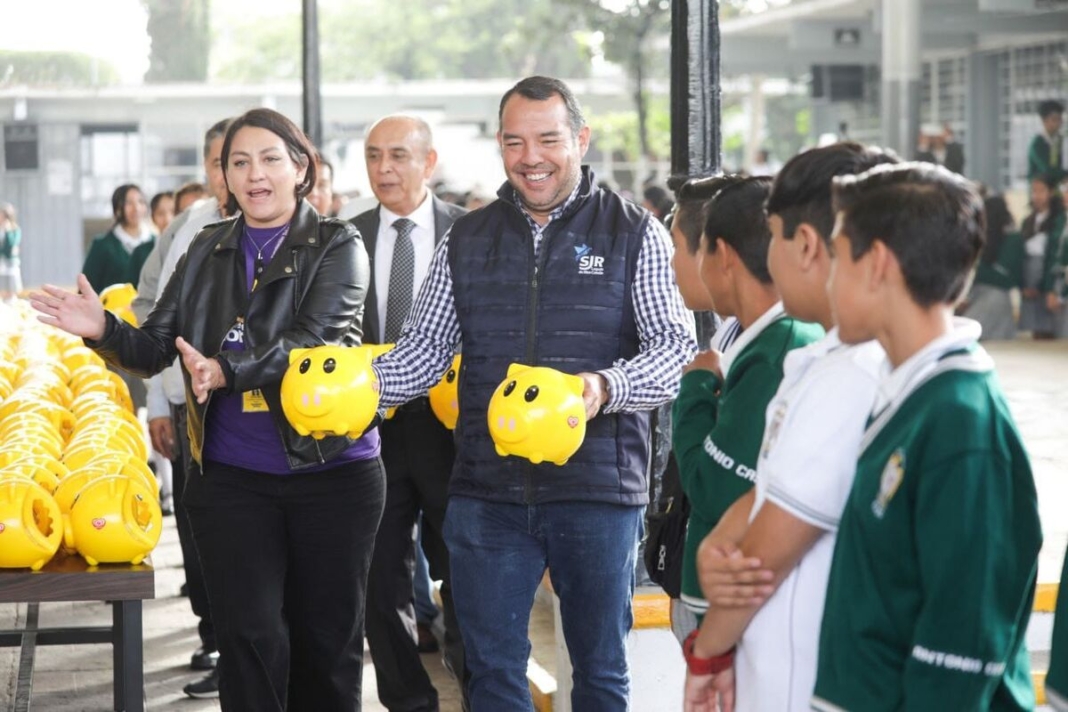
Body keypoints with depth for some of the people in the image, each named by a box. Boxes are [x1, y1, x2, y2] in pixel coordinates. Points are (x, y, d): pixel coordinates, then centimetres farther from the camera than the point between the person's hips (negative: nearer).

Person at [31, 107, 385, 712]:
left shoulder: (338, 246, -2)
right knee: (250, 635, -5)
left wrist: (227, 371, -32)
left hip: (330, 472, -2)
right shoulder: (208, 250, 10)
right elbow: (156, 348, 8)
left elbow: (316, 339, -18)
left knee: (329, 638, 6)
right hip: (231, 476, 2)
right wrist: (104, 329, -13)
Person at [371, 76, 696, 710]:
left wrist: (606, 387, -26)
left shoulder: (635, 234, 1)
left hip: (598, 491, -2)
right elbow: (425, 348, 10)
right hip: (487, 492, 3)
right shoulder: (466, 240, 11)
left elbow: (677, 345, -7)